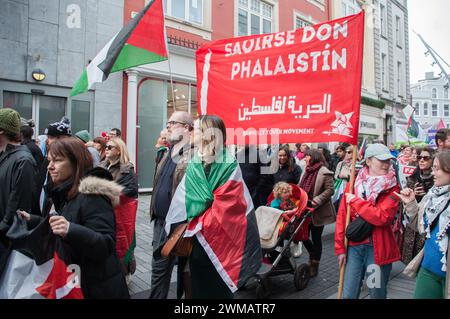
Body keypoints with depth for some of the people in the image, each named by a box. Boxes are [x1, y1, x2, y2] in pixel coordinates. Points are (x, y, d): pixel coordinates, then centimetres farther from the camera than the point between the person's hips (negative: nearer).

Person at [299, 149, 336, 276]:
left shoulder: (324, 172, -12)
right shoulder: (307, 171, 10)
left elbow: (330, 190, -18)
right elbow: (301, 188, 17)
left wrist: (315, 201, -23)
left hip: (318, 212, -6)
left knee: (316, 238, 7)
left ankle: (315, 266, 24)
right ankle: (313, 255, 39)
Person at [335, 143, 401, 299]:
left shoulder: (392, 188, -4)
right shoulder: (354, 184, 1)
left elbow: (382, 216, -20)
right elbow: (342, 216, 0)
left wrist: (355, 201, -14)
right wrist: (340, 247, -2)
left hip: (377, 248, -1)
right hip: (353, 246, 2)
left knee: (377, 293, 15)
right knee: (349, 294, 9)